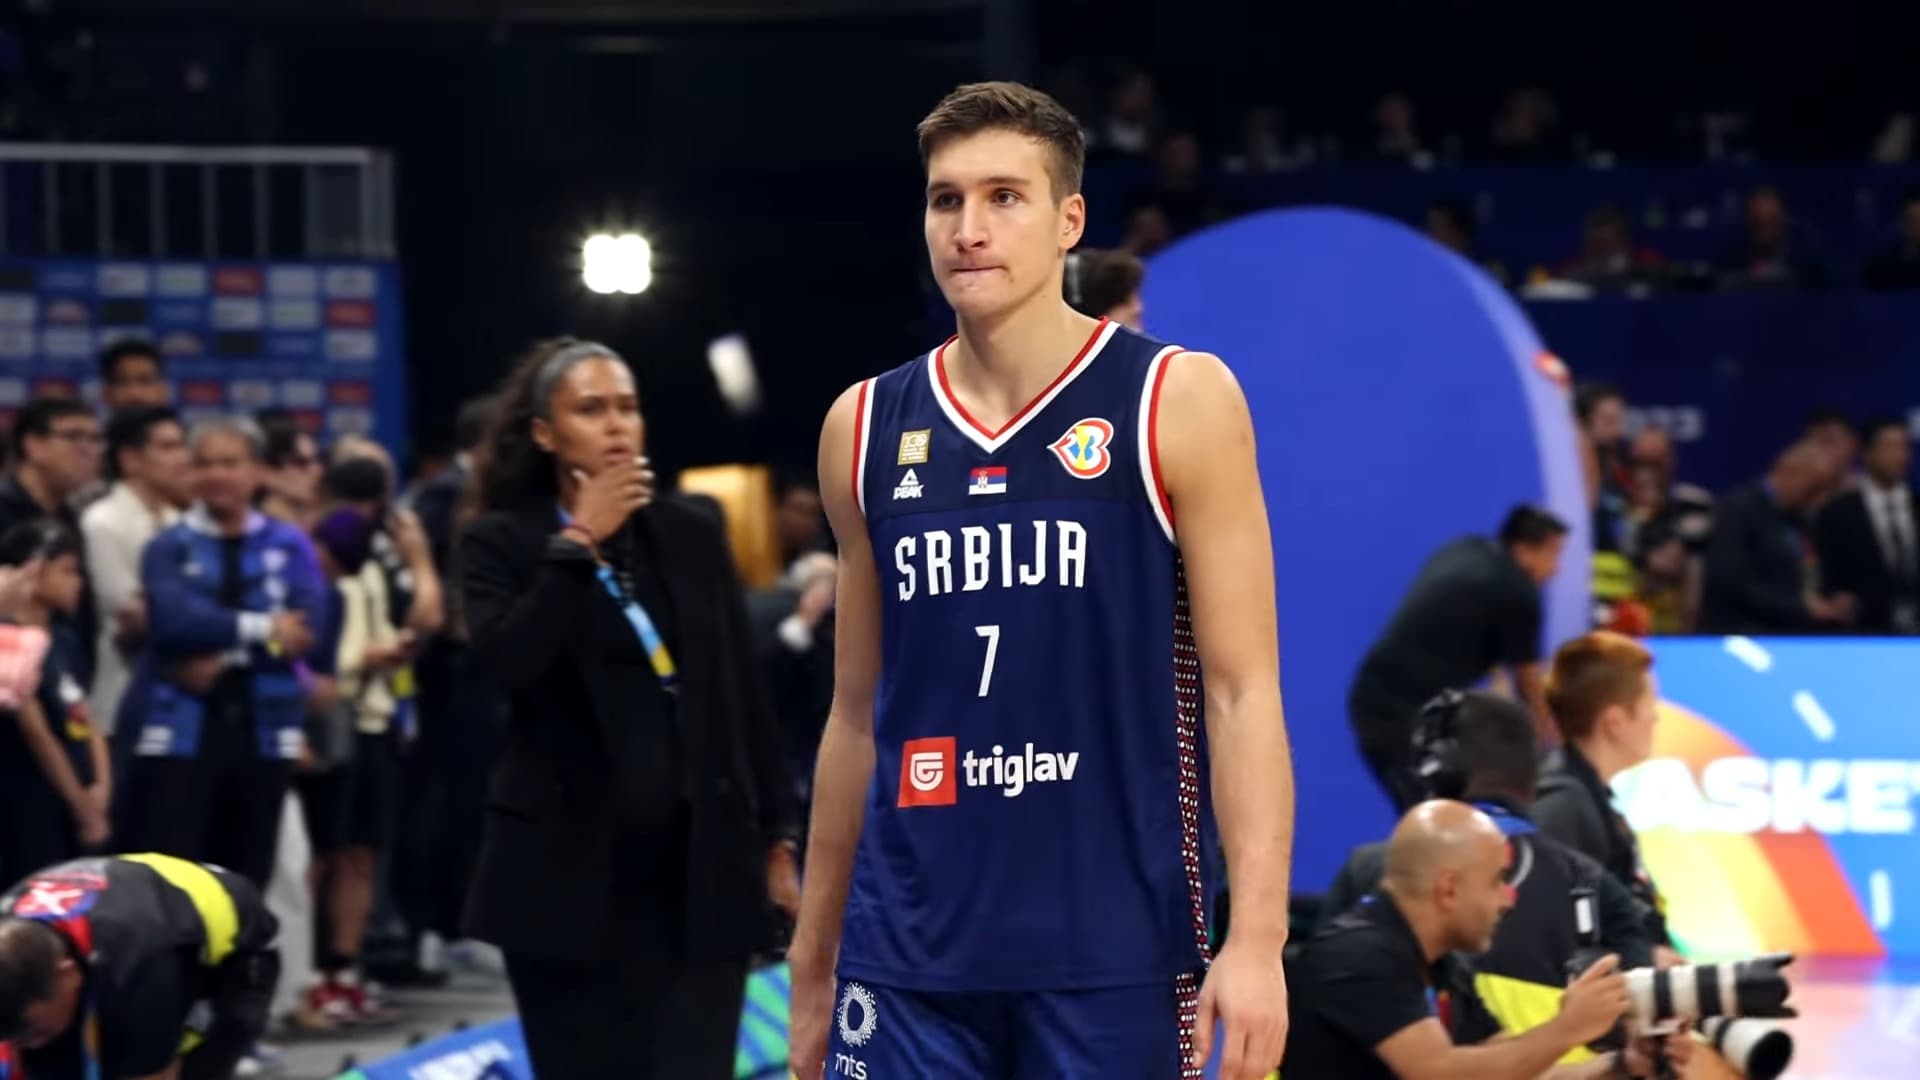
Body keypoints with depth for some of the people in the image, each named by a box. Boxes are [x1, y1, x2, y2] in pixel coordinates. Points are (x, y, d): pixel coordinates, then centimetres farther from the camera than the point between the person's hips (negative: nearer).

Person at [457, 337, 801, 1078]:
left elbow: (743, 696, 11)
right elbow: (507, 664, -19)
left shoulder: (692, 538, 8)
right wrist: (579, 544, -17)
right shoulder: (501, 544, 0)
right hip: (568, 874, -1)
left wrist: (776, 836, 10)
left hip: (695, 871, 1)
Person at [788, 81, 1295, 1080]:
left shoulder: (1176, 401, -2)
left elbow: (1242, 690, -5)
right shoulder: (864, 428, 9)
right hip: (907, 955, 3)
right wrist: (812, 964, 15)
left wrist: (1256, 938, -15)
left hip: (1113, 952, -3)